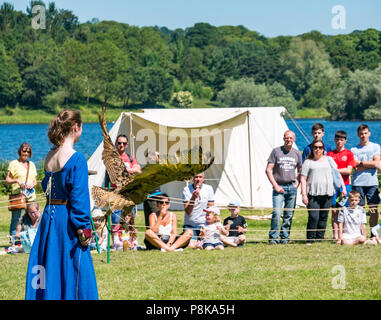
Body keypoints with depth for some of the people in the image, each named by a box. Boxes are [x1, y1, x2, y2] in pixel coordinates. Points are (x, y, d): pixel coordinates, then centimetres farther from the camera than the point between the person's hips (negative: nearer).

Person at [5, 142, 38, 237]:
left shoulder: (32, 164, 18)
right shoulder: (14, 163, 3)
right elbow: (7, 180, -1)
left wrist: (33, 184, -1)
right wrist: (17, 181, -18)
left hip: (31, 197, 4)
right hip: (18, 196, -4)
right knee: (16, 219, -8)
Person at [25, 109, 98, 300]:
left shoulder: (49, 157, 6)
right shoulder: (76, 159, -14)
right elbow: (79, 197, -16)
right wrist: (84, 228, -11)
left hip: (49, 216, 7)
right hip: (67, 220, -7)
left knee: (50, 268, 12)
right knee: (72, 270, 0)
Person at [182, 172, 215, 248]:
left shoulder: (209, 189, -1)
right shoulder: (187, 190, -7)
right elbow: (187, 211, -13)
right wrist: (193, 197, -26)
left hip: (204, 224, 2)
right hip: (190, 224, -2)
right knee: (191, 246, -15)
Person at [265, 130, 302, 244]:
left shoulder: (297, 153, 10)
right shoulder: (276, 151, 0)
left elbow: (300, 171, 22)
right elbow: (268, 170, -2)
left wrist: (297, 183, 6)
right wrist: (275, 185, -9)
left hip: (292, 187, 3)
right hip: (279, 187, -3)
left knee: (289, 215, 5)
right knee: (277, 213, -15)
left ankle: (285, 237, 15)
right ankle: (273, 237, -8)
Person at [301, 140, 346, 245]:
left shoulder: (329, 159, 16)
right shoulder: (308, 162, 8)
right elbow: (303, 179, 4)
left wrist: (343, 188, 8)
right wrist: (304, 194, -5)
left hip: (327, 193, 3)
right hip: (313, 194, -3)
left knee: (323, 217, 4)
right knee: (313, 217, -12)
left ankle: (320, 238, 12)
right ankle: (310, 240, -5)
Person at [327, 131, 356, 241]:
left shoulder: (349, 154, 5)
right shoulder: (330, 154, 11)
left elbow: (349, 170, -3)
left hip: (345, 185, -1)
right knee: (334, 211, -2)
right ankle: (335, 235, 0)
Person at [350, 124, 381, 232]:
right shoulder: (354, 149, 7)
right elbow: (356, 168, -4)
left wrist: (361, 163, -3)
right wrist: (369, 164, -6)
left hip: (372, 182, 0)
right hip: (358, 183, 0)